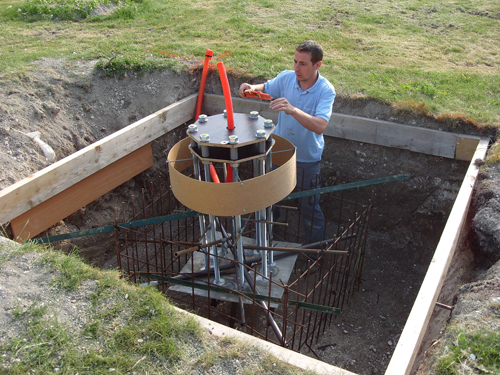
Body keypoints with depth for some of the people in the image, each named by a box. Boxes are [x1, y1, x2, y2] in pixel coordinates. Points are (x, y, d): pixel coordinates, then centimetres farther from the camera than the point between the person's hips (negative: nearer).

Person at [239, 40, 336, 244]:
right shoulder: (287, 77, -12)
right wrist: (253, 88, -16)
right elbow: (266, 89, 8)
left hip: (307, 158, -4)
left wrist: (293, 110, -49)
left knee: (309, 207, 9)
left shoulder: (325, 90, -23)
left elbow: (320, 126, -36)